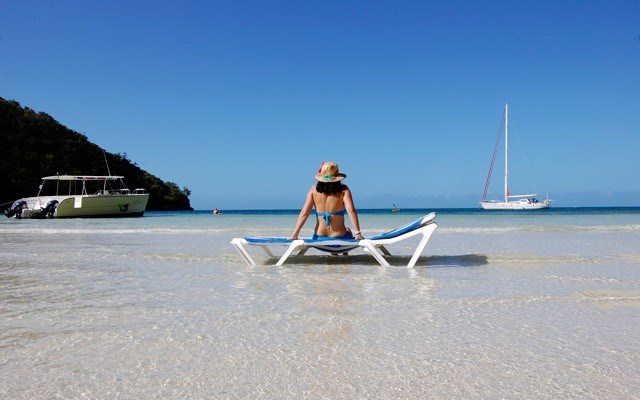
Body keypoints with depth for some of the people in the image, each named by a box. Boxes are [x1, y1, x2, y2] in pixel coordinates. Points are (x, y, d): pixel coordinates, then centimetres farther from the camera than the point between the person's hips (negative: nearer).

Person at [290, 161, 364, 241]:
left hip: (319, 238, 3)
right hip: (339, 238, -3)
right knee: (348, 231, 37)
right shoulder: (343, 190, -5)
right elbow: (351, 211, -16)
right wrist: (357, 234, -14)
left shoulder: (314, 190, 1)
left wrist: (294, 236, -2)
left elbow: (304, 213, -3)